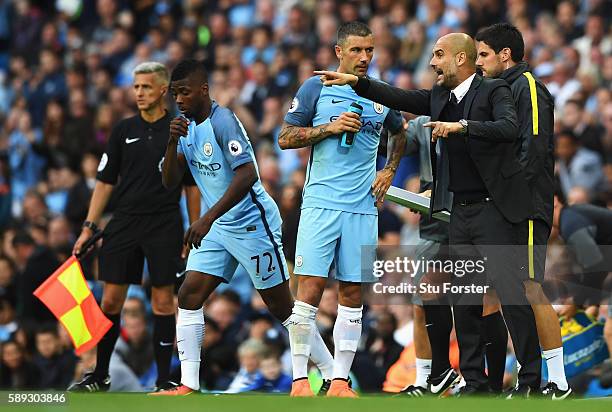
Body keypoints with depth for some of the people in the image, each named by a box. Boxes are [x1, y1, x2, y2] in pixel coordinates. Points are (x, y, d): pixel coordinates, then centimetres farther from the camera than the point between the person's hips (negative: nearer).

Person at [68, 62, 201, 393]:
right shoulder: (124, 130, 6)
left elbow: (192, 187, 4)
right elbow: (106, 181, 9)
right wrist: (89, 227, 2)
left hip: (165, 226, -2)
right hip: (124, 225, 2)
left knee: (163, 302, -2)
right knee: (110, 301, 3)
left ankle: (164, 380, 6)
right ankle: (99, 376, 15)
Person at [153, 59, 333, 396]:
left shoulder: (222, 121, -19)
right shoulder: (188, 126, 8)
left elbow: (247, 174, -29)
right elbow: (169, 182, 7)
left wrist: (207, 219, -32)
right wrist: (173, 143, -11)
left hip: (253, 224, -8)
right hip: (218, 227, 8)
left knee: (281, 306, -2)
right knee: (189, 295, -4)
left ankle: (332, 376, 8)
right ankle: (188, 386, -4)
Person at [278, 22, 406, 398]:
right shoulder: (316, 88, 1)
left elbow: (399, 134, 29)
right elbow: (286, 138, 1)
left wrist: (389, 172, 15)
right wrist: (331, 127, -10)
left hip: (363, 208, 3)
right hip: (321, 203, -3)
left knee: (353, 293, 3)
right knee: (311, 286, -10)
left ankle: (340, 381, 6)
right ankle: (300, 379, -7)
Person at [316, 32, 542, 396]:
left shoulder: (494, 91, -7)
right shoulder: (440, 96, 14)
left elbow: (509, 128, -22)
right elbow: (400, 99, 14)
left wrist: (461, 127, -29)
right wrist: (355, 82, 7)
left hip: (493, 209, -7)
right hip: (460, 212, 7)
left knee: (511, 293, -9)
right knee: (464, 300, 7)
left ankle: (531, 380, -6)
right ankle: (475, 382, 13)